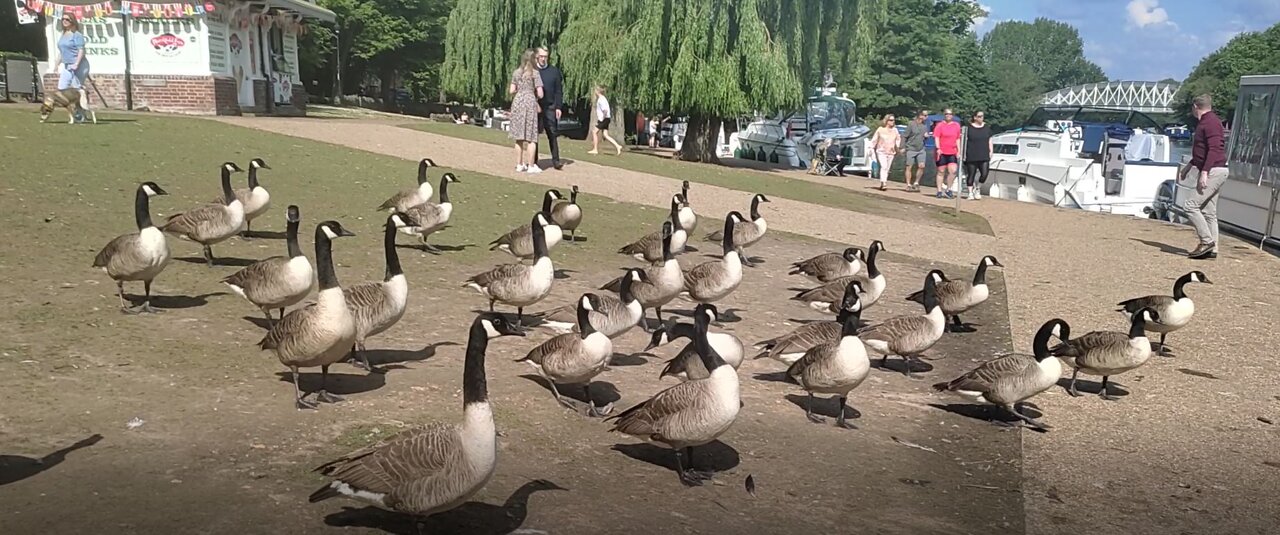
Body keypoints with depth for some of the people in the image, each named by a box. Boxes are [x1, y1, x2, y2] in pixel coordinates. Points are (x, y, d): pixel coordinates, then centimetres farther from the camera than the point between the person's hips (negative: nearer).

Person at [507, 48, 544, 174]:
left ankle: (519, 165, 15)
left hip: (517, 102, 4)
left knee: (519, 137, 11)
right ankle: (531, 166, 2)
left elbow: (511, 91, 7)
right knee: (531, 137, 2)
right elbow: (540, 94, -9)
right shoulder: (535, 73, -5)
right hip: (530, 102, -4)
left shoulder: (516, 72, 7)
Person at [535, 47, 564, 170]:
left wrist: (559, 107, -2)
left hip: (550, 108, 1)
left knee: (553, 135, 1)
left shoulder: (554, 71, 7)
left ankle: (556, 161, 5)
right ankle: (534, 162, 10)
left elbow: (559, 90, 6)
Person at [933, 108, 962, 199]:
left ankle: (948, 189, 6)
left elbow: (957, 139, 15)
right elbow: (936, 137, -7)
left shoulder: (956, 125, 11)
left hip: (952, 153, 3)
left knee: (953, 171, -10)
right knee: (941, 172, 4)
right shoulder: (940, 125, 0)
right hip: (942, 152, -3)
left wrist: (958, 151, 10)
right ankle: (939, 191, 12)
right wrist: (938, 148, -20)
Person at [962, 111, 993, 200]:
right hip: (972, 156, -2)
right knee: (971, 175, 2)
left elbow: (989, 140, 16)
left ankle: (978, 188, 16)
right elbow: (965, 140, 1)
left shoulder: (987, 127, 11)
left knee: (984, 174, -8)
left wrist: (991, 150, 7)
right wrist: (964, 153, -4)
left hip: (984, 156, 3)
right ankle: (970, 193, 12)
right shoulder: (969, 127, 0)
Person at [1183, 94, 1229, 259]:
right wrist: (1190, 166, 31)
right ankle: (1212, 249, 11)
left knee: (1191, 205, -13)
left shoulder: (1211, 122, -13)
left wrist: (1204, 172, -27)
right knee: (1208, 211, 9)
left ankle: (1207, 241, -11)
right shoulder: (1205, 122, 18)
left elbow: (1214, 150, -23)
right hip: (1211, 172, 10)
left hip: (1213, 171, -10)